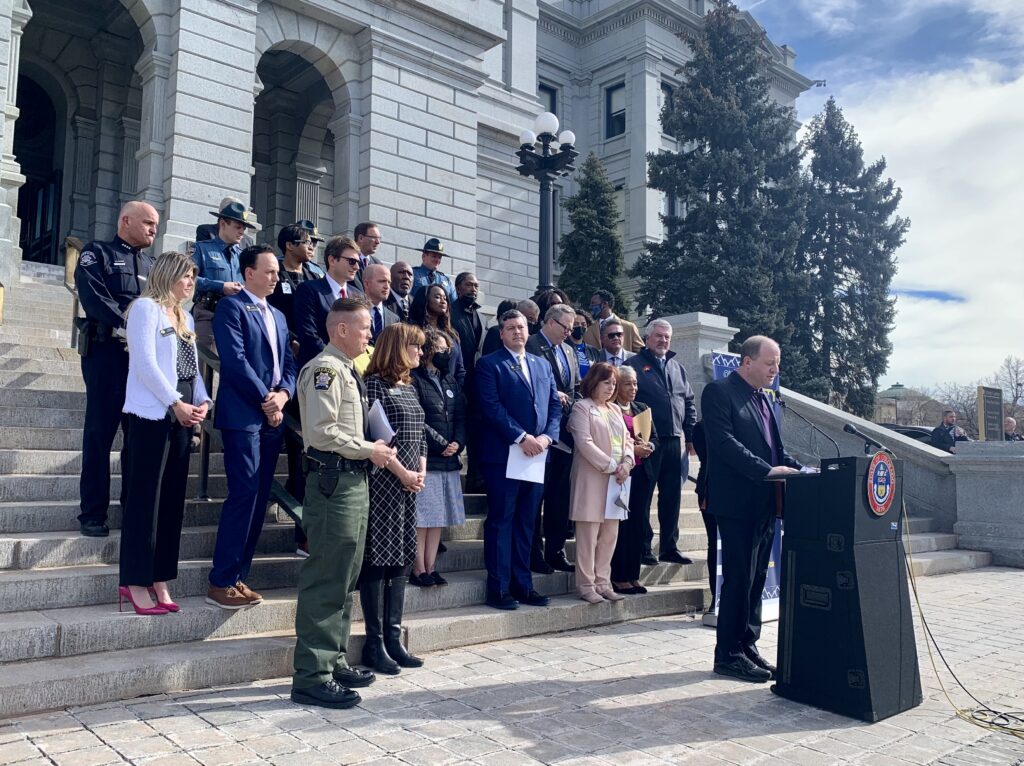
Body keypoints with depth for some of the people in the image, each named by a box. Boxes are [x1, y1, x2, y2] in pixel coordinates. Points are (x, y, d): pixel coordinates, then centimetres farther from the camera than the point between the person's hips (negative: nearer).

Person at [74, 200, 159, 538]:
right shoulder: (97, 253, 4)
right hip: (107, 352, -5)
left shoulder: (153, 264, 21)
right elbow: (94, 296, -12)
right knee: (100, 431, -2)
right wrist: (127, 327, -22)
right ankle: (93, 513, 5)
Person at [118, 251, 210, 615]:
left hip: (182, 416, 8)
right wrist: (176, 403, -14)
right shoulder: (146, 307, -2)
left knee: (172, 500, 6)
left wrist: (202, 402, 0)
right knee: (145, 498, -5)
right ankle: (135, 581, 1)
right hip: (152, 414, -7)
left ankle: (158, 579, 12)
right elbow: (144, 362, -12)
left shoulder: (185, 317, 20)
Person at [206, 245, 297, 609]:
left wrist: (282, 394, -3)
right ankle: (221, 582, -3)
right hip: (243, 414, -7)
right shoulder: (232, 307, -2)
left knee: (259, 498, 7)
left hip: (273, 416, 7)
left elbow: (288, 363, 16)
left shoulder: (278, 316, 21)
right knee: (244, 494, -11)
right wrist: (264, 398, -13)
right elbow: (235, 358, -13)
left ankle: (238, 576, 14)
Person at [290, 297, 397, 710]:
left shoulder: (346, 371, 19)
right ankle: (311, 676, 0)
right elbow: (322, 431, -21)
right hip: (333, 480, -11)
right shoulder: (325, 369, -12)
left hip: (354, 480, 11)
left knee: (344, 577, 15)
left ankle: (334, 661, 26)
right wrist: (368, 450, -13)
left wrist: (373, 450, 9)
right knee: (325, 578, -7)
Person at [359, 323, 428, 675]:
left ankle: (393, 639, 17)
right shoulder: (375, 383, -8)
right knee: (378, 559, -3)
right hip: (383, 483, -8)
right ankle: (374, 643, 5)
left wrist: (421, 471, 2)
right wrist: (403, 474, -14)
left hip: (409, 485, 8)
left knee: (401, 559, 9)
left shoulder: (408, 387, 16)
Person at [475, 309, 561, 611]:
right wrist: (522, 438, -18)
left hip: (537, 454, 6)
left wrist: (546, 436, -5)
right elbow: (491, 407, -12)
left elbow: (555, 405, 13)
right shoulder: (489, 364, -1)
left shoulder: (542, 365, 17)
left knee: (526, 522, 11)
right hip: (503, 454, -6)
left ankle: (522, 584, 19)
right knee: (500, 520, -1)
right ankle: (498, 588, 5)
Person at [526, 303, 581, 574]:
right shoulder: (531, 346, -7)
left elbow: (577, 388, 18)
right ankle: (534, 553, 9)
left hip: (565, 430, 7)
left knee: (560, 494, 11)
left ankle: (555, 551, 20)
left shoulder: (568, 351, 18)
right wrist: (553, 395, -19)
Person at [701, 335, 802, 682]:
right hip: (738, 501, -8)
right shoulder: (719, 392, -7)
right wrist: (766, 470, -24)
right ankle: (728, 654, 7)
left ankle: (747, 647, 21)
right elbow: (724, 441, -19)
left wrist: (798, 468, 3)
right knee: (739, 579, -4)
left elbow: (775, 447, 21)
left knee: (756, 578, 12)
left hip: (765, 502, 8)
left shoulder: (763, 399, 19)